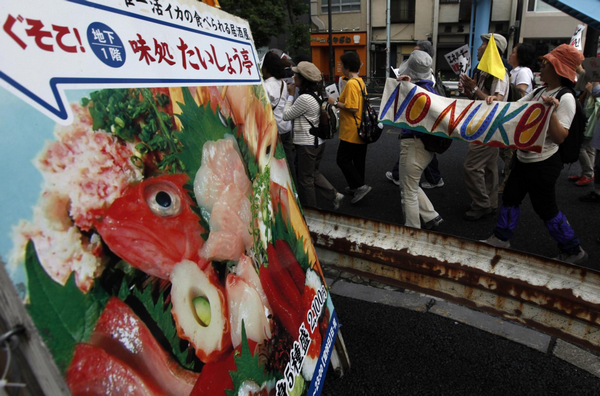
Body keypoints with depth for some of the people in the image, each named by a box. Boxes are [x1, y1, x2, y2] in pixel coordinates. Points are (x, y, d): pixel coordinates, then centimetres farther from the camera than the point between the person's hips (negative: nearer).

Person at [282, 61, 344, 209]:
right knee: (313, 172, 25)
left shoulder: (304, 99, -23)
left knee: (305, 178, 7)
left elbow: (286, 115, -11)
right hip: (318, 141, 9)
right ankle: (334, 195, 22)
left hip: (307, 144, -9)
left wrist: (291, 95, -5)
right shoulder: (317, 94, 8)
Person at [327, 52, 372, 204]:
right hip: (361, 130, 10)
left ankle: (360, 186, -3)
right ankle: (356, 187, 28)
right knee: (358, 160, 16)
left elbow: (352, 108, -24)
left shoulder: (351, 84, -18)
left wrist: (335, 102, -13)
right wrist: (340, 100, 16)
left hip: (351, 132, -10)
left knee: (343, 159, -1)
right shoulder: (360, 81, 12)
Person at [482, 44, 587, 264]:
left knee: (545, 207, 3)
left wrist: (551, 112, -34)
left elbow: (559, 138, -22)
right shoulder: (539, 92, 7)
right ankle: (501, 239, 30)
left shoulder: (565, 98, -16)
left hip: (544, 163, -8)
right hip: (524, 157, 8)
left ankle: (573, 251, 23)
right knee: (510, 196, 14)